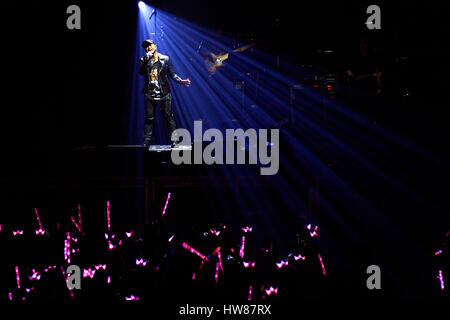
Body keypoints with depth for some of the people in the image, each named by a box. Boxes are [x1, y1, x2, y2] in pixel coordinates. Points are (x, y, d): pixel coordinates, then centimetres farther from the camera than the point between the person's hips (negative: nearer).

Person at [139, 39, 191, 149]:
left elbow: (172, 73, 7)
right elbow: (141, 72, -10)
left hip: (164, 93, -1)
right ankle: (147, 141, 8)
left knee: (168, 116, -5)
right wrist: (147, 59, -18)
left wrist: (180, 80, -10)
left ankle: (174, 140, -3)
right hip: (150, 93, 1)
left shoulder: (165, 59, 6)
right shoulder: (144, 60, 8)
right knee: (149, 118, 3)